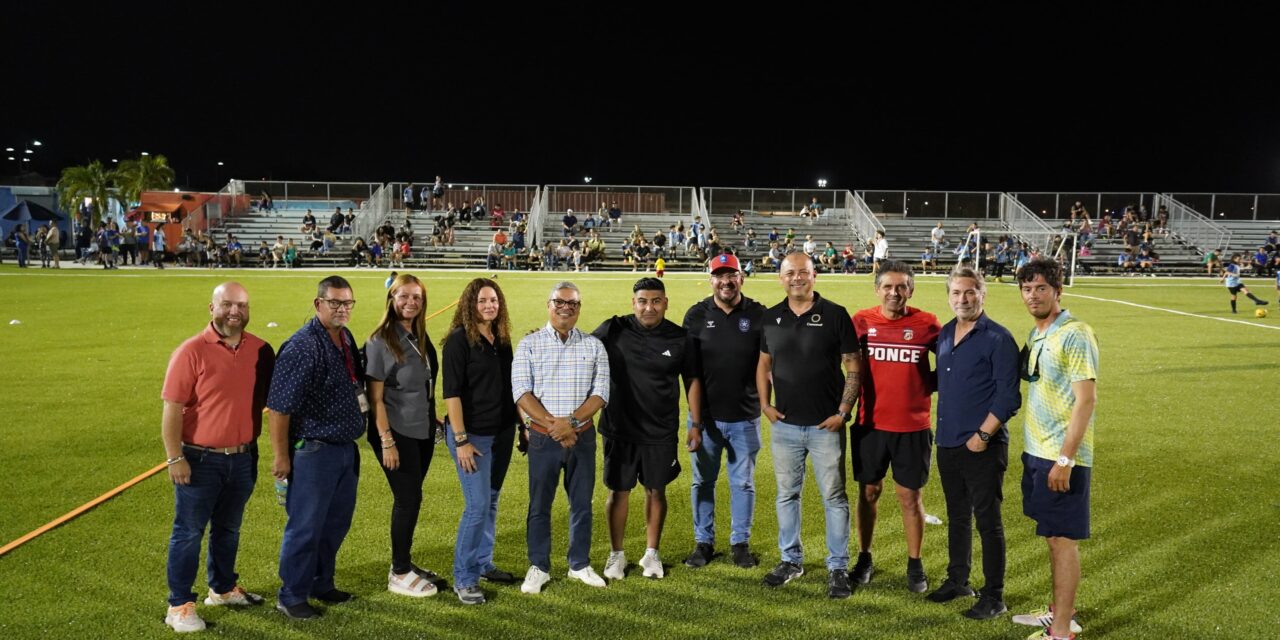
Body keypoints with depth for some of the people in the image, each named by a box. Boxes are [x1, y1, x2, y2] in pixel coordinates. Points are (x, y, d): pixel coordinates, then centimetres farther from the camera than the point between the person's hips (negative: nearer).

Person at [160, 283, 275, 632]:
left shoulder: (261, 350, 0)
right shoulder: (192, 351, -13)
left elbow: (272, 397, 12)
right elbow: (172, 408, -13)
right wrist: (174, 458, -18)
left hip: (243, 458, 5)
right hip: (200, 459, -4)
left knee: (228, 529, 20)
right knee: (189, 532, 5)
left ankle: (223, 588, 38)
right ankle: (179, 605, 17)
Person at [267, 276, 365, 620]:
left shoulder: (346, 339, 8)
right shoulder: (302, 347, -18)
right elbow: (279, 406, -18)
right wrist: (281, 456, -16)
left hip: (346, 448, 8)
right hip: (314, 451, -8)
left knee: (336, 524, 18)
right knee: (305, 527, 3)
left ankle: (321, 584, 35)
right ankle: (291, 596, 18)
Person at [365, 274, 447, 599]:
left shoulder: (420, 338, 8)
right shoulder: (380, 341, -12)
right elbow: (375, 397, -13)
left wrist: (432, 422, 12)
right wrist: (387, 441, -16)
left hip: (423, 432, 6)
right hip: (397, 434, -6)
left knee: (409, 499, 14)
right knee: (408, 500, -2)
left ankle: (404, 563, 26)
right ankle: (399, 575, 11)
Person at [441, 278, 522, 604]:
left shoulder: (502, 339, 8)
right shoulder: (459, 340, -11)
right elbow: (452, 392, -14)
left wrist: (522, 425, 14)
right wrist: (460, 440, -18)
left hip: (502, 432, 7)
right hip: (473, 434, -6)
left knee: (491, 502, 14)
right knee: (478, 506, -7)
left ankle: (483, 564, 28)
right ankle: (464, 579, 4)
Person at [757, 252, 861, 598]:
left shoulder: (835, 315, -6)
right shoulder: (771, 317, 6)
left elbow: (853, 367, -4)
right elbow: (764, 364, 15)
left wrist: (843, 411, -10)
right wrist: (764, 403, 4)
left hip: (825, 425, -4)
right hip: (785, 424, 4)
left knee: (834, 497, 3)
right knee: (787, 494, 13)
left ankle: (838, 567, 14)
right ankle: (791, 559, 27)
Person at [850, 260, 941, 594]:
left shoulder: (926, 323, -4)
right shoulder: (862, 321, -1)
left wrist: (928, 385, -3)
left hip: (913, 427, -1)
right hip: (870, 424, 1)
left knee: (910, 496, 7)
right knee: (868, 492, 12)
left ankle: (915, 565, 22)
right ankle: (864, 557, 27)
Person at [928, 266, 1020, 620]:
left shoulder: (998, 338, -10)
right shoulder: (944, 335, 10)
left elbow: (1008, 397, -13)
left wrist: (983, 435, -15)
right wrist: (944, 430, 12)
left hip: (983, 446, -6)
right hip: (947, 443, 7)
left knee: (987, 521, 2)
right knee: (957, 516, 17)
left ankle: (993, 596, 12)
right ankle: (958, 581, 31)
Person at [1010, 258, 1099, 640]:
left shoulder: (1074, 335, -15)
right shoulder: (1036, 335, 12)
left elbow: (1086, 399, -19)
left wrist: (1065, 458, -22)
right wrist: (1033, 449, 15)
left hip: (1062, 456, -8)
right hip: (1036, 452, 9)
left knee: (1063, 539, -1)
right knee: (1053, 537, 17)